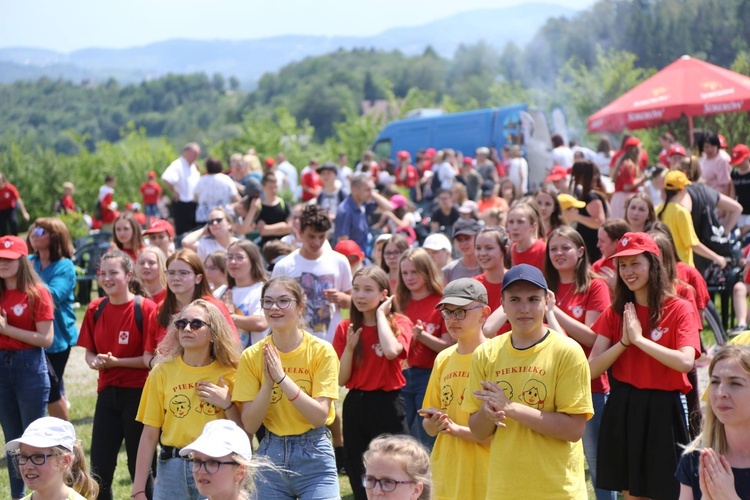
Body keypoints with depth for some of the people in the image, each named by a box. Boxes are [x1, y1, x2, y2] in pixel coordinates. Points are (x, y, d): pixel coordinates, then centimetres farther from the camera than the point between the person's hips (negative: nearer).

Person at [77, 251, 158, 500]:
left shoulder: (146, 309, -10)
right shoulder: (95, 309, 5)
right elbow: (89, 351, 13)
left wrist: (116, 362, -18)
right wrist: (94, 361, -9)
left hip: (137, 393, -5)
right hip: (107, 393, 5)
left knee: (139, 465, 5)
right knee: (99, 466, 6)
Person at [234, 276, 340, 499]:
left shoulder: (321, 351, -8)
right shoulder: (252, 356, -1)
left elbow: (320, 416, -16)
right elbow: (249, 425, -4)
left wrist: (282, 378, -22)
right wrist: (268, 383, -18)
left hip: (314, 455, -2)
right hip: (270, 454, 2)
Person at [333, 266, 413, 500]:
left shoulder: (399, 323, -4)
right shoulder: (346, 328, 5)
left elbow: (391, 351, -27)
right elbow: (341, 380, 2)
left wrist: (381, 314, -15)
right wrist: (349, 347, -12)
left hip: (388, 405, -4)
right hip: (355, 405, 4)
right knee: (359, 480, 9)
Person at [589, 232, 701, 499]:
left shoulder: (678, 309, -6)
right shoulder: (615, 312, 7)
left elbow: (685, 362, -22)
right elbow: (593, 369, 0)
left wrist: (639, 338, -19)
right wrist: (624, 341, -13)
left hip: (662, 409, -4)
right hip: (622, 407, 4)